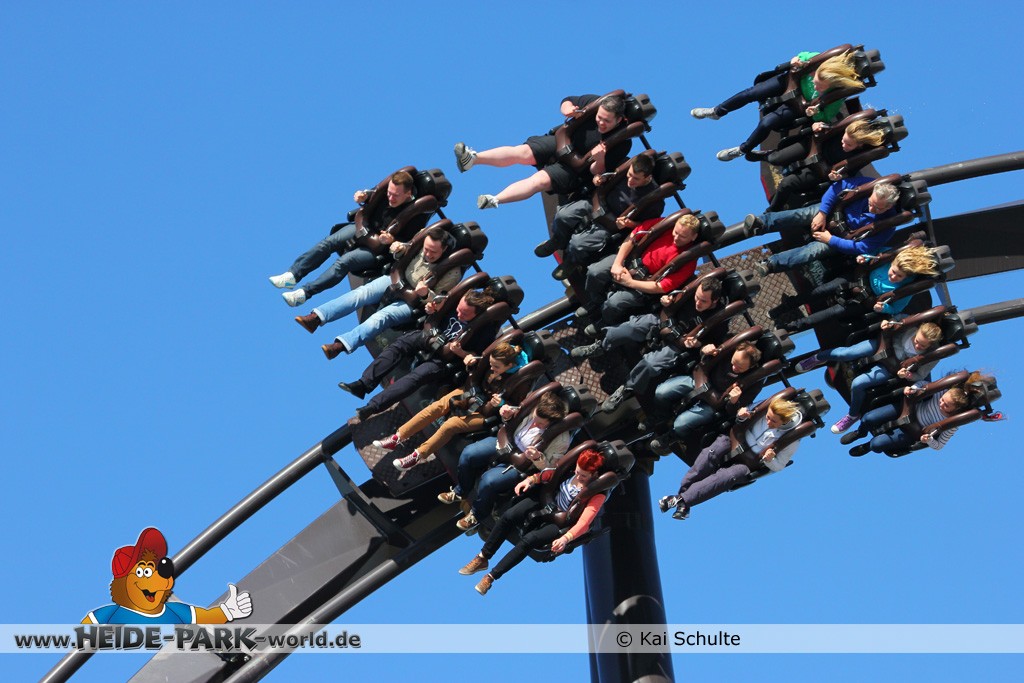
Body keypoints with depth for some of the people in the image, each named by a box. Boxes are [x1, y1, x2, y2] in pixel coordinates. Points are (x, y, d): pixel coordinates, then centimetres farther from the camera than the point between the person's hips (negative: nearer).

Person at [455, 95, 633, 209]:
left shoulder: (622, 142, -19)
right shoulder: (594, 102, -10)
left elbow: (597, 171, -15)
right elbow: (567, 101, 7)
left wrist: (600, 159, -37)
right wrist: (567, 109, -17)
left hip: (575, 167, -4)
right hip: (560, 141, 4)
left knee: (541, 179, -30)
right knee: (523, 152, -23)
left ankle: (493, 201, -44)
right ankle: (472, 158, -37)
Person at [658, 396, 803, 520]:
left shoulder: (791, 440, -13)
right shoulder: (764, 408, -9)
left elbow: (778, 467, -3)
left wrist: (769, 460, -25)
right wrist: (740, 416, -14)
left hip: (747, 463, -2)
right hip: (735, 442, 2)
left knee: (731, 475, -34)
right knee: (713, 452, -33)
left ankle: (683, 499, -38)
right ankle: (683, 491, -31)